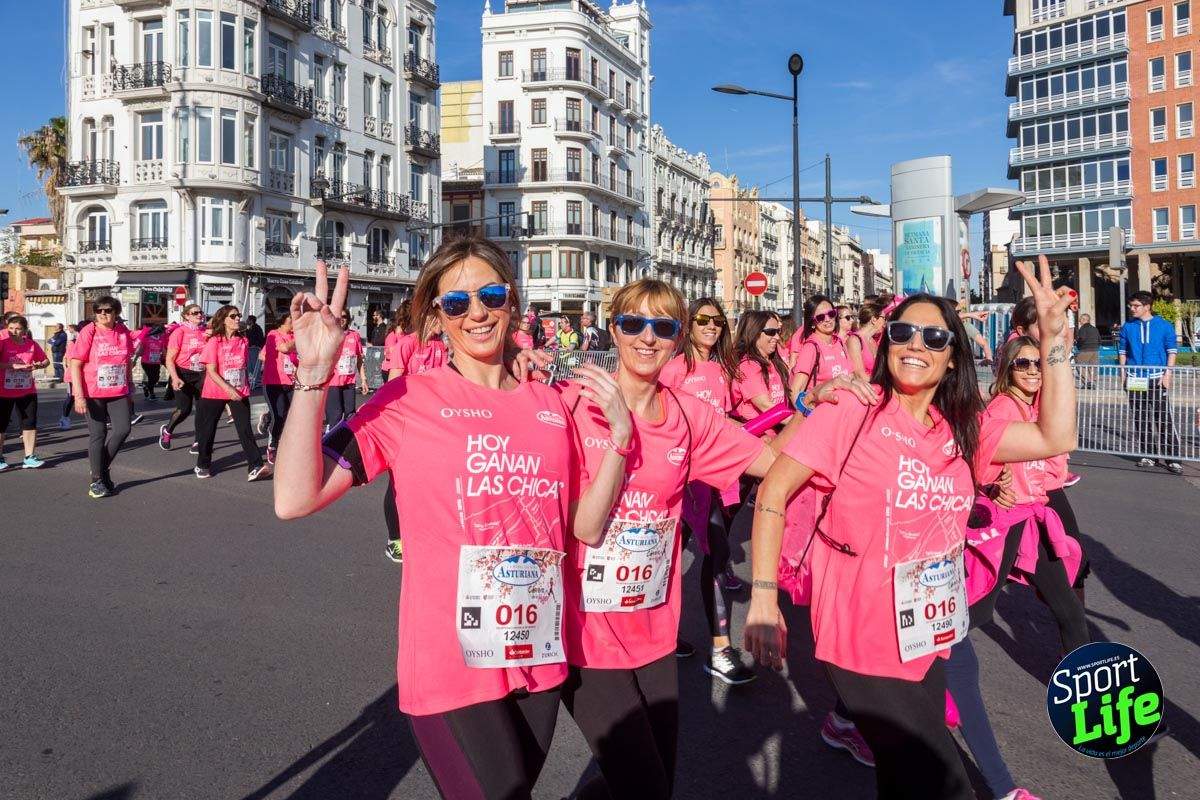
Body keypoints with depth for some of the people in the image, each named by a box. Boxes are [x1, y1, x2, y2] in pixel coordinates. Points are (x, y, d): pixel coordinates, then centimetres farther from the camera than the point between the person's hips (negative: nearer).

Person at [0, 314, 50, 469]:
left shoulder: (32, 345, 1)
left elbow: (46, 360, 12)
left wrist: (39, 365, -9)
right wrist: (13, 366, -28)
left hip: (27, 391, 3)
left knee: (30, 423, 5)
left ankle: (30, 457, 13)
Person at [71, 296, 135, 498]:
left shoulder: (123, 332, 4)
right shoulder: (89, 332, -7)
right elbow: (75, 365, -9)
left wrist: (130, 388, 15)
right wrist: (79, 396, -15)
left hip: (118, 392, 3)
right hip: (93, 394, -3)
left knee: (122, 429, -7)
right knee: (98, 434, 1)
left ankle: (103, 466, 17)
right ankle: (97, 480, 13)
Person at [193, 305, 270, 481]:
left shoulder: (243, 340, 5)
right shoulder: (214, 341, -8)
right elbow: (211, 371, -13)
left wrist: (247, 387, 14)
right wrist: (228, 389, -24)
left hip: (240, 392, 2)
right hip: (215, 393, -2)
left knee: (245, 429, -7)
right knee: (208, 430, 9)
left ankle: (255, 467, -14)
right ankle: (202, 465, 26)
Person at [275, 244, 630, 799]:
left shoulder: (550, 405, 5)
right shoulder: (409, 399, -9)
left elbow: (586, 526, 4)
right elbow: (295, 500, -18)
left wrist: (620, 434, -6)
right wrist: (314, 373, -25)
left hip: (538, 657, 5)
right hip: (451, 665, -5)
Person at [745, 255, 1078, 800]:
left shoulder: (961, 429, 5)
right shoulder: (852, 413, -14)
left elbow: (1056, 438, -2)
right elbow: (772, 493, -13)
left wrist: (1053, 339, -9)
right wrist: (763, 600, -17)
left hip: (929, 642, 7)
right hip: (866, 646, -6)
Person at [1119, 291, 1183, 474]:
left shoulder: (1164, 326, 1)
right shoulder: (1128, 327, 6)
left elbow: (1172, 351, 3)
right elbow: (1122, 351, 12)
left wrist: (1167, 374, -5)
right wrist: (1123, 373, 4)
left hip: (1157, 379, -3)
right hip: (1135, 381, 3)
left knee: (1164, 419, -6)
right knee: (1140, 419, 7)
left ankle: (1172, 458, -3)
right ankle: (1147, 455, 17)